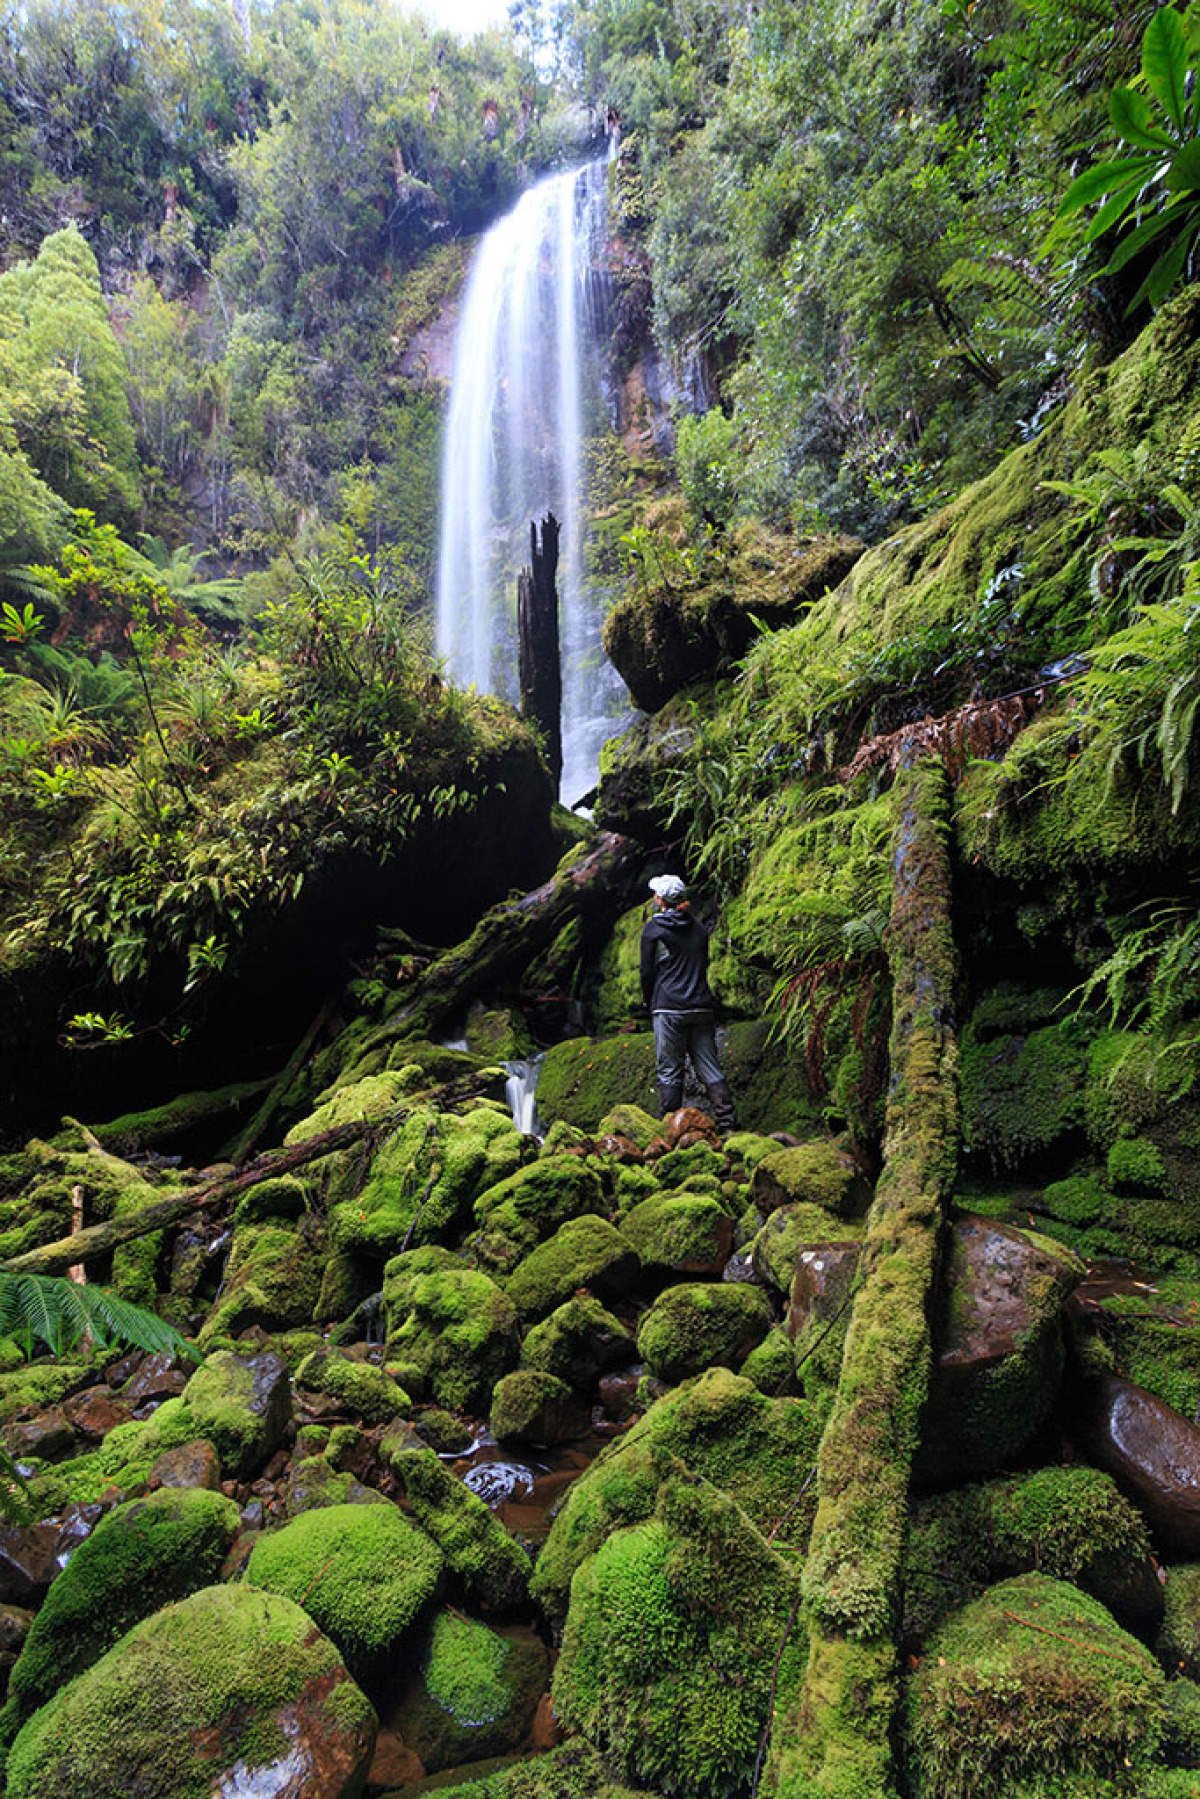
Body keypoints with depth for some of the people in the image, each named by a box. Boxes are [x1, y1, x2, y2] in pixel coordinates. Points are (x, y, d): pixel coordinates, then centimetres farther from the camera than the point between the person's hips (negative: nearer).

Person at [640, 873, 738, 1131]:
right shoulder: (699, 928, 14)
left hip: (669, 1010, -5)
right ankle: (729, 1125, 4)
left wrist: (649, 1003, 13)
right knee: (710, 1070, 7)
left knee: (669, 1072, 1)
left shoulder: (653, 929, -2)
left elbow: (647, 972, -1)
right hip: (701, 1008, 5)